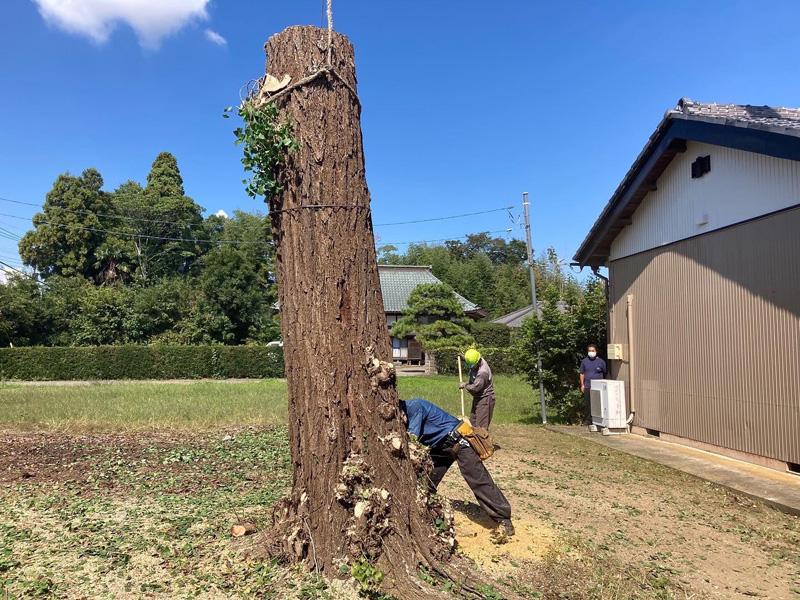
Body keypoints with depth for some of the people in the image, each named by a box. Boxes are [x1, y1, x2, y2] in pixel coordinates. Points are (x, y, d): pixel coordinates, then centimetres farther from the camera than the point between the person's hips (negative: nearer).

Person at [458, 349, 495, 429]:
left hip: (485, 398, -10)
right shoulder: (475, 363, -2)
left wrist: (464, 385, -9)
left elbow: (475, 387, -25)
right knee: (473, 422, 14)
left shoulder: (483, 372, -29)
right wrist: (462, 356, 9)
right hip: (477, 397, 10)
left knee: (481, 425, -10)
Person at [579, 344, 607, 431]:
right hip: (587, 387, 2)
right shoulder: (584, 361, 9)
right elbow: (582, 373, 13)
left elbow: (605, 374, 9)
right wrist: (582, 384, 6)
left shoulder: (601, 361, 3)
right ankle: (587, 420, 11)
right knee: (587, 404, 3)